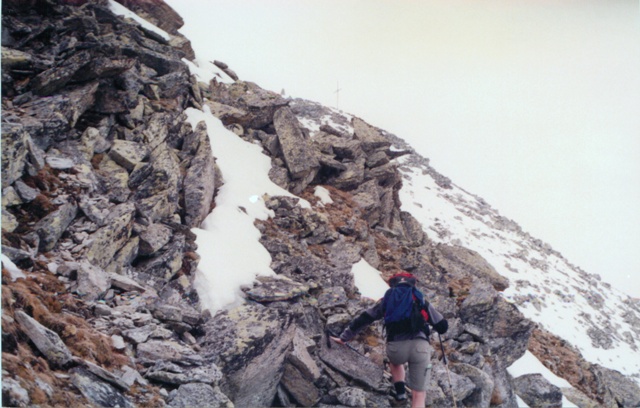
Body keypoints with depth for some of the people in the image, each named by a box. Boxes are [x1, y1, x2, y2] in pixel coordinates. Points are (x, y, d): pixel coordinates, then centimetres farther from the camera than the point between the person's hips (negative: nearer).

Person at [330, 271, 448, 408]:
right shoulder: (421, 301, 23)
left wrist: (344, 338, 33)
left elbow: (362, 319, 24)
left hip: (396, 346, 1)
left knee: (395, 361, 41)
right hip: (420, 346, -1)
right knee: (419, 396, 3)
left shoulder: (386, 300, 24)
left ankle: (400, 391, 25)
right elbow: (443, 327, 22)